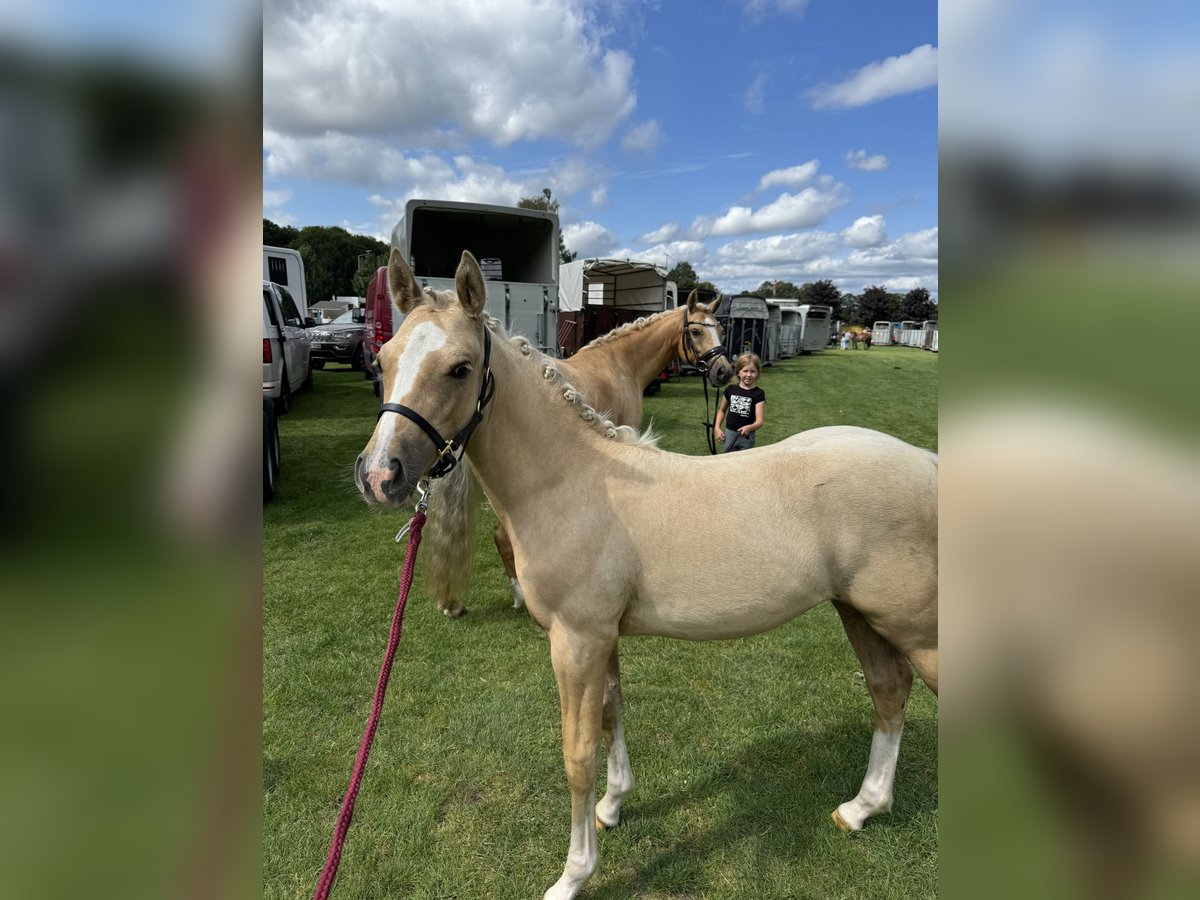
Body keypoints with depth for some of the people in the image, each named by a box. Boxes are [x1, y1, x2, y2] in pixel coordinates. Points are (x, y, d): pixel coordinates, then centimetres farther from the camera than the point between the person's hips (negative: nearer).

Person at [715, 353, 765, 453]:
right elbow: (722, 410, 13)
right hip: (729, 433, 3)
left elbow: (759, 421, -19)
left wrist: (749, 428, -40)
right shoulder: (730, 389, -2)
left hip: (747, 436, -3)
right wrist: (717, 428, 1)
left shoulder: (758, 393, -11)